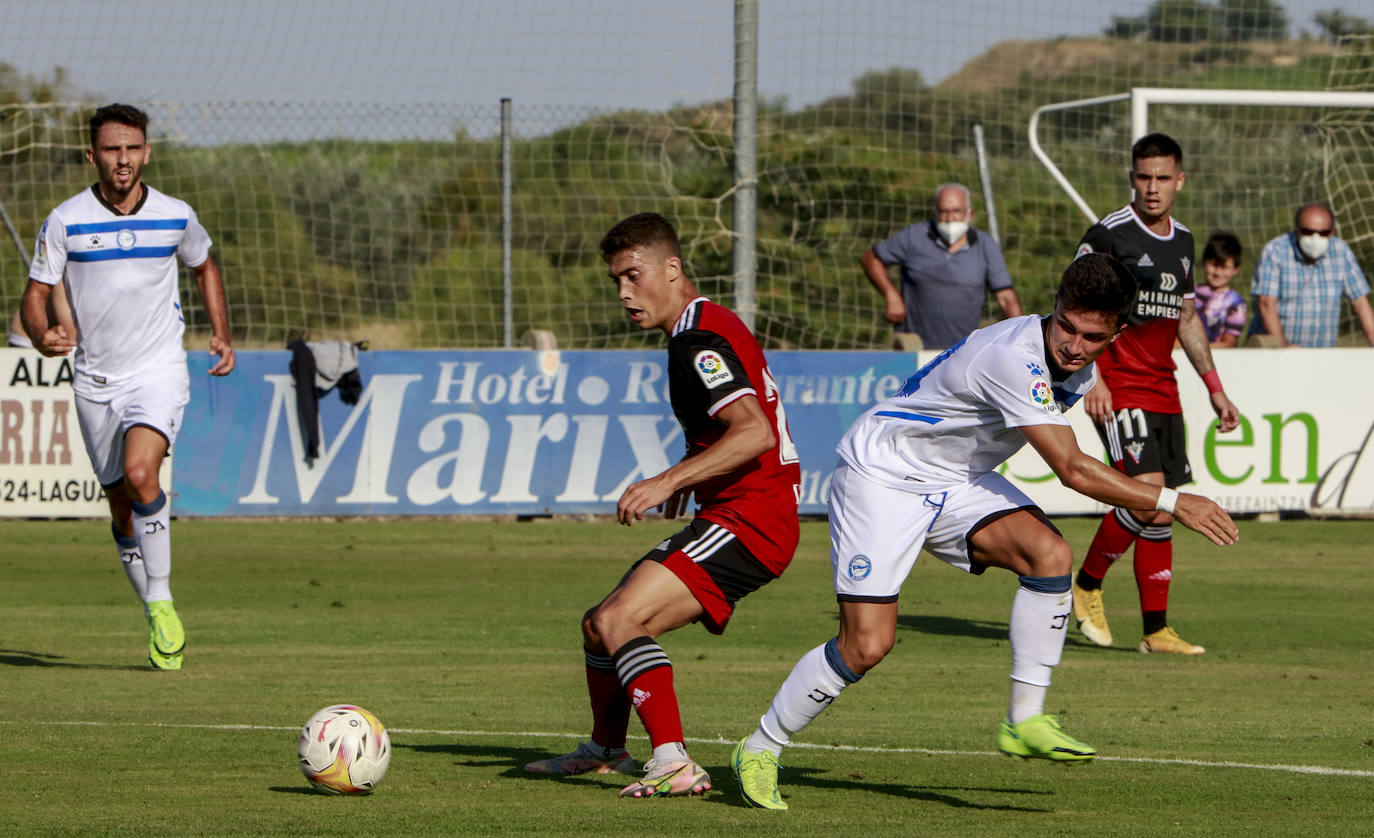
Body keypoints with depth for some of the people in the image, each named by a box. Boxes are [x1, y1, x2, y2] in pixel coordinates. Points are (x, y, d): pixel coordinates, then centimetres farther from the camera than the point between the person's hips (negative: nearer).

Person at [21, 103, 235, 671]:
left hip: (159, 372, -2)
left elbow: (205, 266, 20)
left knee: (139, 474, -27)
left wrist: (221, 334, 8)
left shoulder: (175, 216, -1)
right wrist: (43, 334, -23)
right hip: (95, 381, 2)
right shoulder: (65, 221, -5)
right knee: (123, 512, 6)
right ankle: (160, 625, 21)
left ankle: (162, 603, -15)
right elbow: (35, 295, -1)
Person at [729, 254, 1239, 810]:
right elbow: (1072, 470, -33)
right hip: (881, 476, -8)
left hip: (956, 482, 8)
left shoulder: (1079, 369, -3)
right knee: (867, 645, -14)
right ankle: (760, 750, 7)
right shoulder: (1014, 357, -32)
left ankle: (1024, 721, -12)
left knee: (1050, 554, -19)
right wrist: (1174, 503, -31)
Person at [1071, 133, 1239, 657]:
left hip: (1163, 391, 7)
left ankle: (1156, 629, 9)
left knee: (1163, 512, 4)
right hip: (1117, 389, -7)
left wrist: (1215, 389, 21)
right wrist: (1090, 377, -19)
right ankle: (1086, 586, 0)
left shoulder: (1182, 241, 14)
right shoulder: (1108, 235, -8)